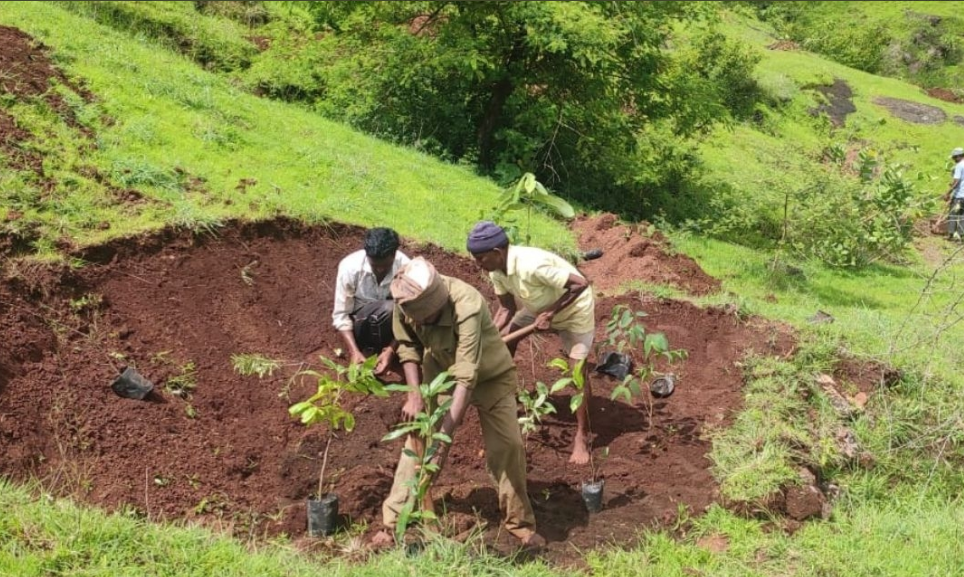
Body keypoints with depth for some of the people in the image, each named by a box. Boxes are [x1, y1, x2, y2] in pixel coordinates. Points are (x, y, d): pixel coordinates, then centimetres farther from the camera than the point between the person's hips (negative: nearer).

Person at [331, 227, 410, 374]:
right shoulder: (350, 266, -26)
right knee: (387, 309, -34)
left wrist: (391, 349, -34)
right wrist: (354, 351, -33)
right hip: (360, 322, -3)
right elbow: (341, 315, -21)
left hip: (389, 325, 3)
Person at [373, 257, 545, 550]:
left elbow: (466, 377, -44)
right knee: (417, 439, 0)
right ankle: (394, 520, 11)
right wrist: (414, 393, -17)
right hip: (439, 371, 4)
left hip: (489, 375, -3)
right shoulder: (407, 301, -26)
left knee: (508, 445, -6)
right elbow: (408, 345, -6)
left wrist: (446, 433, -46)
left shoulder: (467, 306, -41)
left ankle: (521, 523, 13)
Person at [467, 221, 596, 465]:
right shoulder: (496, 270, -14)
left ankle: (582, 437, -3)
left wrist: (550, 313, -32)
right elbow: (506, 309, -5)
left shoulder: (532, 265, -39)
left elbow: (580, 284, -36)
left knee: (578, 371, -12)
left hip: (574, 309, -8)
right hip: (539, 308, 8)